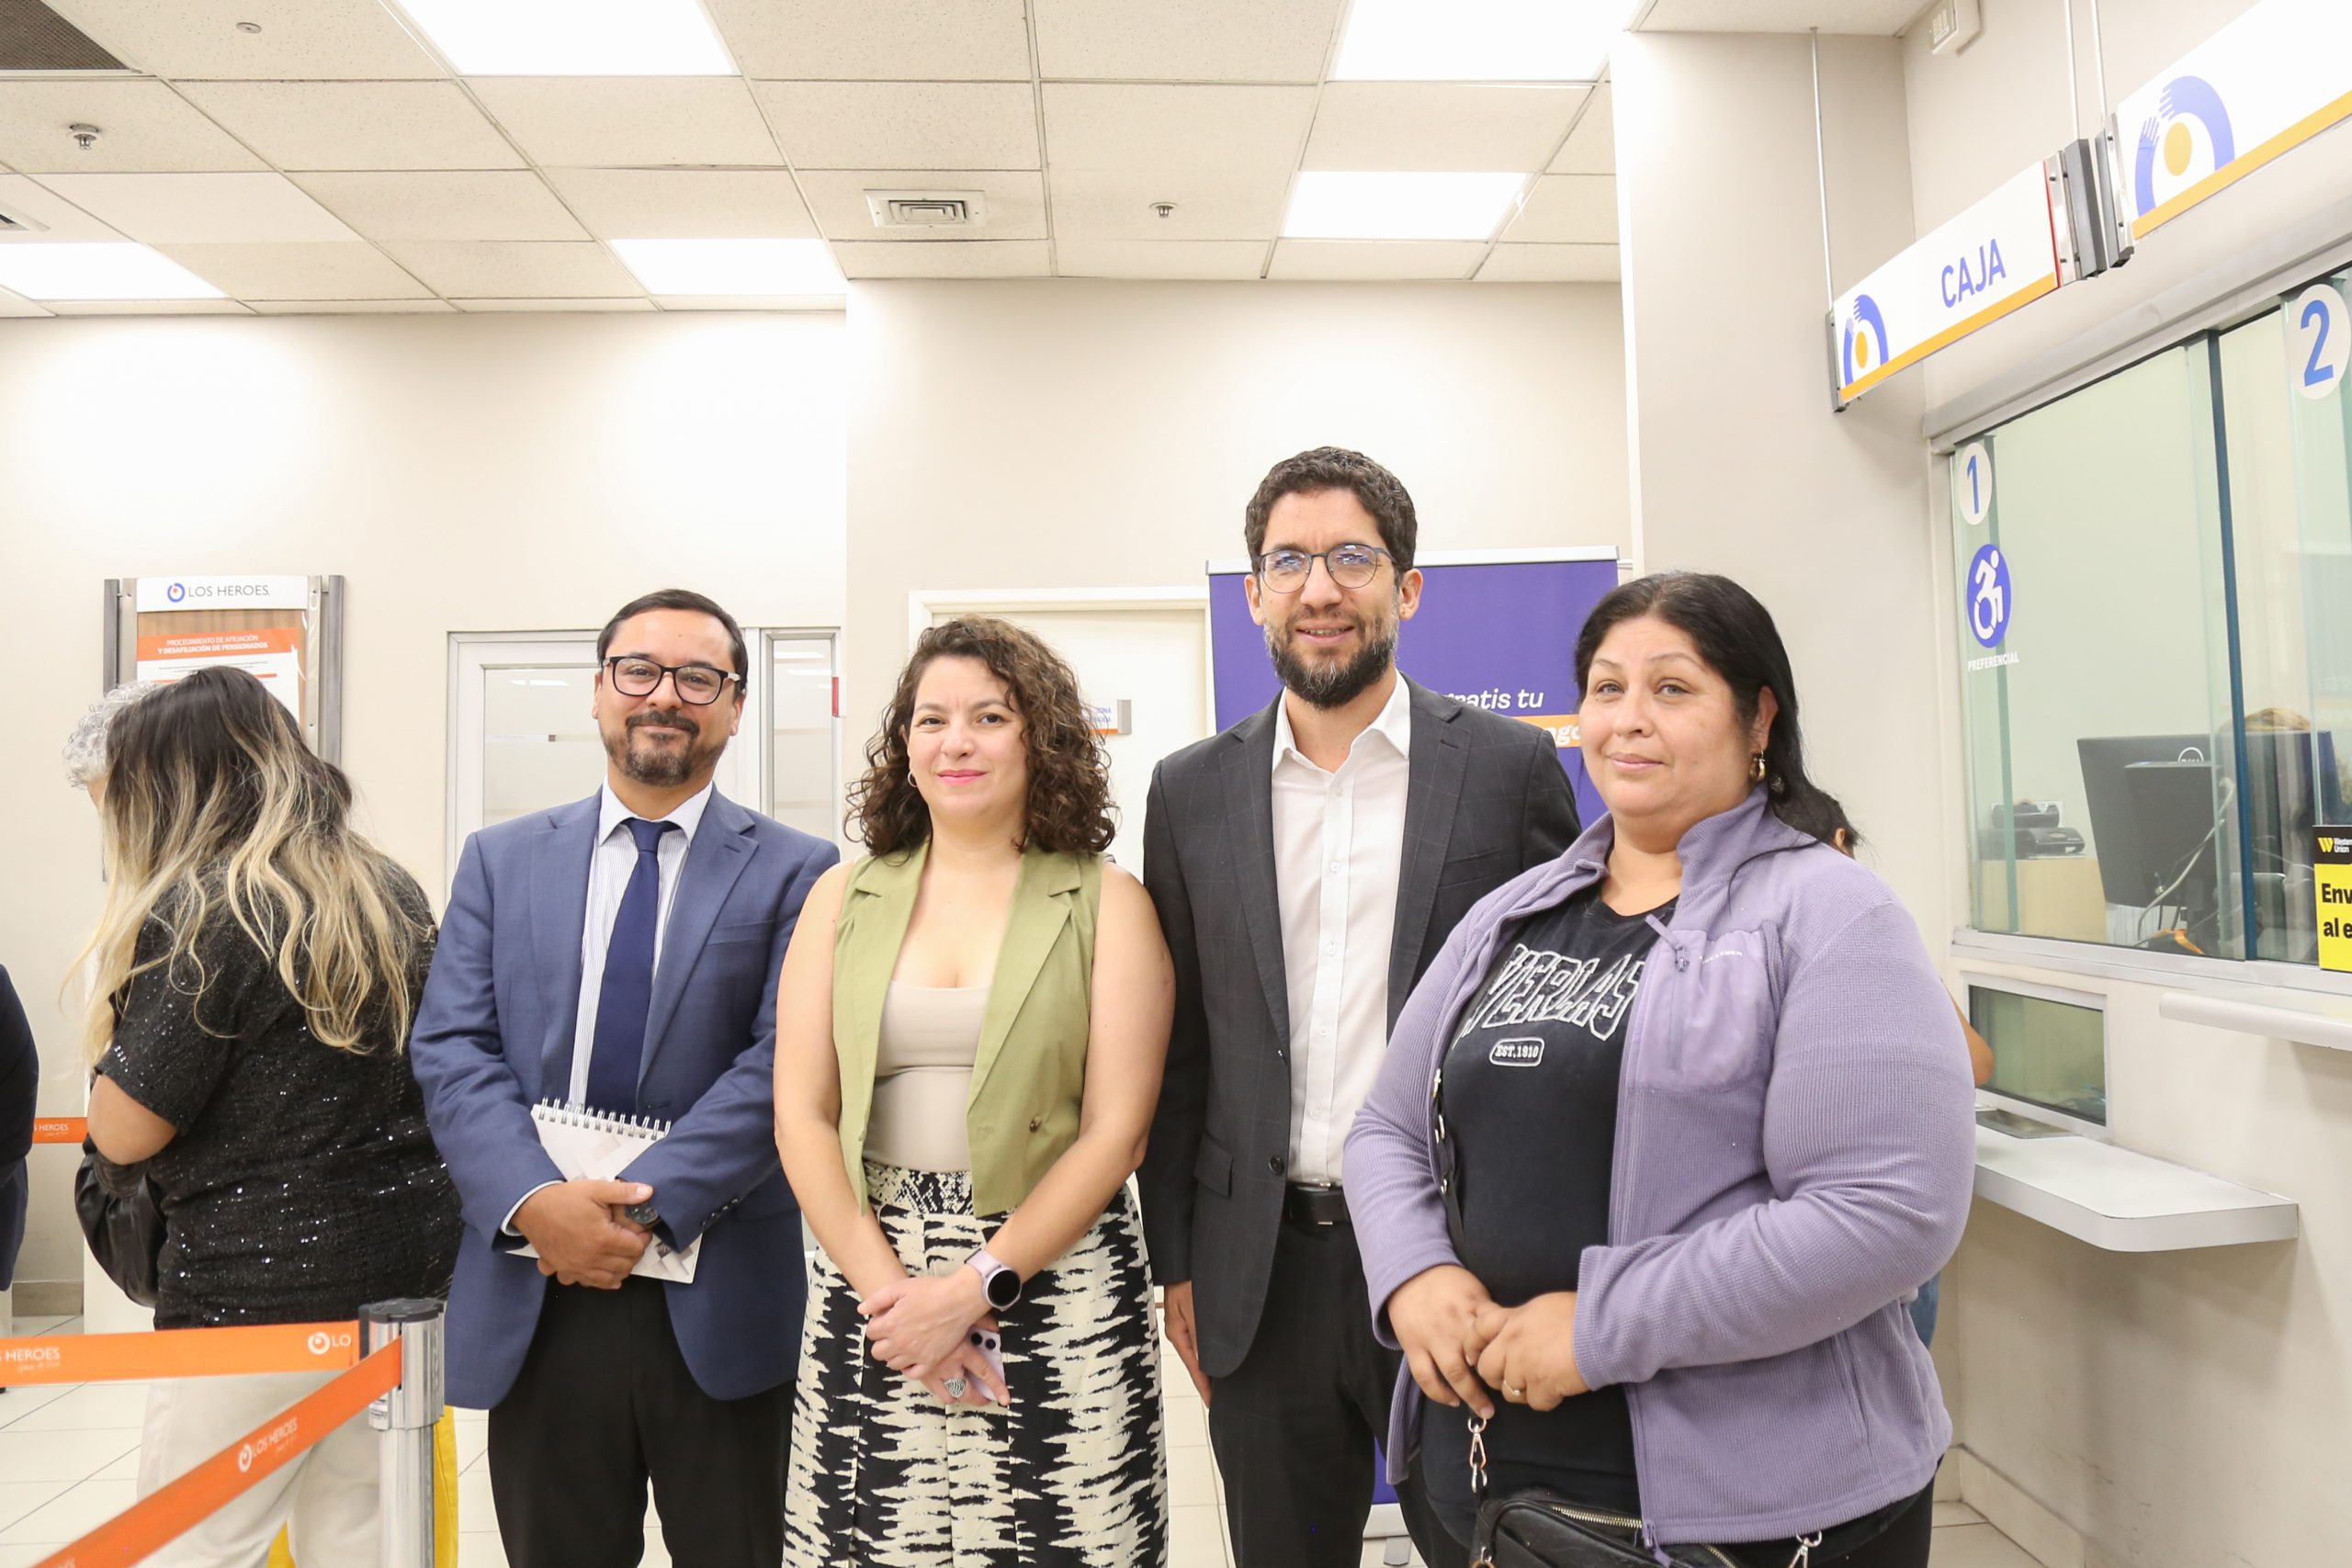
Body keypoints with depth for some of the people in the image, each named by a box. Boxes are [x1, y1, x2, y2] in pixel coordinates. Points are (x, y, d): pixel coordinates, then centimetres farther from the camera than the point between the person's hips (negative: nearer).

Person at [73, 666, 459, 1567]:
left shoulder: (205, 912, -14)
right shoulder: (393, 896, 8)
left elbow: (124, 1131, -12)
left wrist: (117, 1003, 3)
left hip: (260, 1289, -7)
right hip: (410, 1266, 7)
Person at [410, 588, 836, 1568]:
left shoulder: (794, 871, -1)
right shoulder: (502, 860, 9)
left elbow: (782, 1063, -9)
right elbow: (452, 1049, 0)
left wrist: (647, 1206, -18)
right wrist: (536, 1203, -14)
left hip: (720, 1301, -2)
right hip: (534, 1299, 3)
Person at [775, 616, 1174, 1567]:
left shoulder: (1106, 903, -1)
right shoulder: (845, 899, 7)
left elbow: (1115, 1131, -7)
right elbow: (800, 1116, 2)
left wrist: (972, 1288, -13)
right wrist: (887, 1287, -9)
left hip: (1053, 1271, -2)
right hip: (869, 1268, 2)